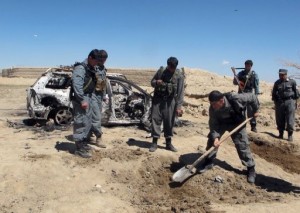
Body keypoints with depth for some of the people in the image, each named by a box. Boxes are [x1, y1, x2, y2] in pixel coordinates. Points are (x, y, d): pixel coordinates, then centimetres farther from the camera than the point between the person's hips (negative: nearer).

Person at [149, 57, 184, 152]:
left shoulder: (179, 76, -4)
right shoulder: (161, 71, 2)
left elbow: (180, 92, -6)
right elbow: (152, 82, 13)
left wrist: (178, 106, -11)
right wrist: (156, 82, -12)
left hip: (170, 101, -1)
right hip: (158, 99, 1)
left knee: (169, 121, 3)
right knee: (156, 119, -2)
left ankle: (169, 143, 15)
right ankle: (154, 143, 4)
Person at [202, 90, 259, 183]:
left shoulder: (235, 99, -38)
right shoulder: (213, 108, -28)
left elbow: (252, 97, -21)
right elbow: (213, 124, -21)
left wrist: (255, 110, -8)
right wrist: (215, 137, -36)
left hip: (237, 123, -2)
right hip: (221, 123, 3)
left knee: (242, 145, -6)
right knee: (212, 139, -5)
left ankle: (251, 169, 8)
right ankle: (209, 162, 13)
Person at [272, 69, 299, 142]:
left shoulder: (292, 82, 0)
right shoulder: (277, 83, 9)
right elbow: (274, 93, 17)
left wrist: (294, 100, 2)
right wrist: (275, 101, 12)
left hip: (289, 102, -3)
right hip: (279, 103, 3)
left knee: (290, 120, -5)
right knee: (280, 120, 6)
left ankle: (290, 135, 4)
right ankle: (281, 134, 18)